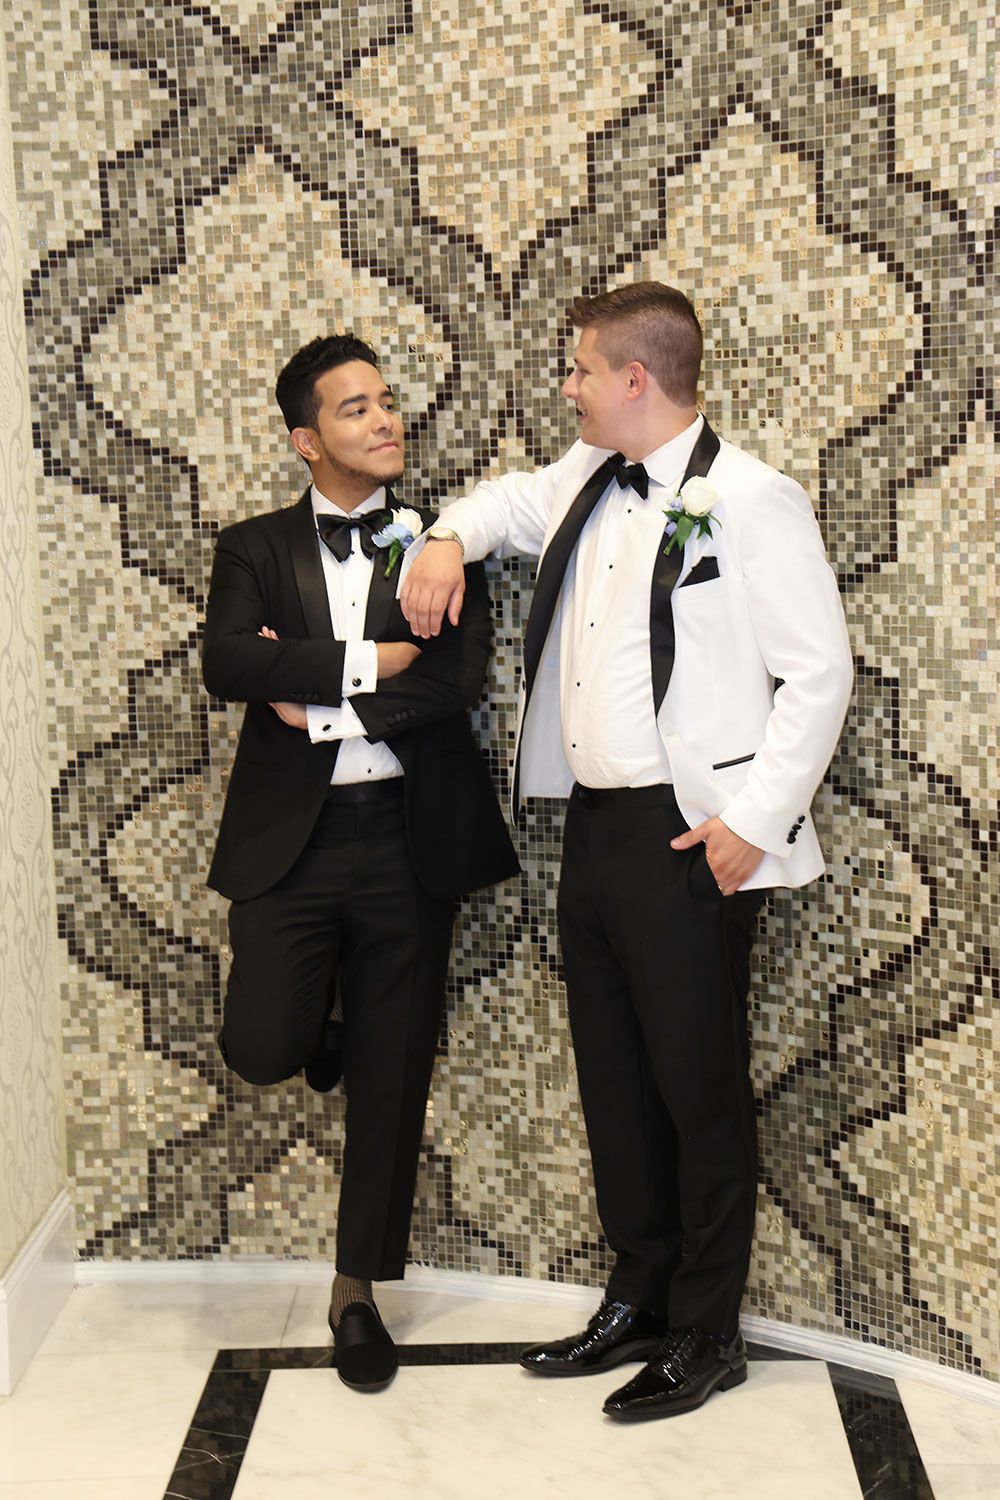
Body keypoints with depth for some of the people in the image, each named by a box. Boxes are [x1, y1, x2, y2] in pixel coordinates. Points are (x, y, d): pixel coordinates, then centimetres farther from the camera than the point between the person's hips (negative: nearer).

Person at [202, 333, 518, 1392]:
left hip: (408, 838, 1)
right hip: (288, 836, 0)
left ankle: (358, 1293, 24)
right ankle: (326, 1015, 26)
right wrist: (363, 664, -17)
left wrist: (317, 701, -13)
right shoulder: (255, 549, 5)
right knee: (263, 1048, -13)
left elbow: (459, 681, -10)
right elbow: (226, 665, -13)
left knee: (392, 1077, 7)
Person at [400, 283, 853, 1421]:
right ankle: (639, 1301, 31)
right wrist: (452, 537, 12)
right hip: (595, 823, 8)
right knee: (615, 1079, 15)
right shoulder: (589, 478, 12)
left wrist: (755, 820, -16)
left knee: (699, 1087, 3)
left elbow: (819, 673, -12)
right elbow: (514, 501, 34)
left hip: (689, 839, -8)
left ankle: (708, 1335, 19)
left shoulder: (749, 501, -11)